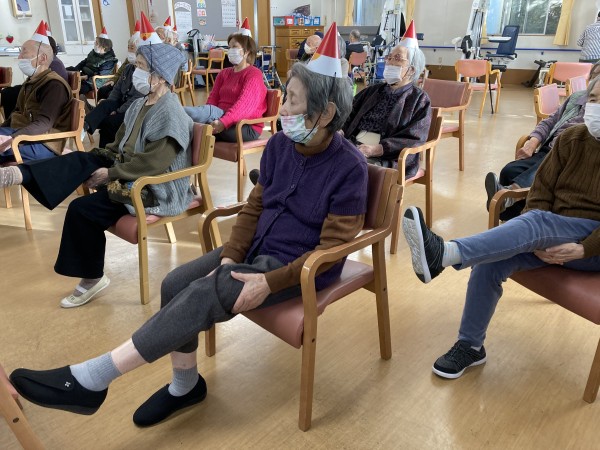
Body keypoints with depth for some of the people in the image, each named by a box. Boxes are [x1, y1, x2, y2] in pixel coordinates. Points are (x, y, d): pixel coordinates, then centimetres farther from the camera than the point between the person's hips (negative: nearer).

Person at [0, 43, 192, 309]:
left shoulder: (170, 115, -20)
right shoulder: (140, 104, 9)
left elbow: (151, 164, -24)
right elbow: (120, 146, 16)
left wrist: (110, 174, -16)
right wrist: (101, 163, 0)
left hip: (156, 189, -8)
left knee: (83, 209, -14)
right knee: (82, 160, -10)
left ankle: (92, 278, 1)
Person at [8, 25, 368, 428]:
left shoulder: (349, 168, -19)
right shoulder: (279, 145, 0)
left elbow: (330, 248, -18)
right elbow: (254, 206, 6)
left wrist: (270, 282, -25)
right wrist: (230, 257, -8)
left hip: (300, 267, -6)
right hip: (257, 249, 6)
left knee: (203, 296, -25)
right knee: (176, 283, -14)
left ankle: (91, 379, -14)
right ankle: (185, 385, 5)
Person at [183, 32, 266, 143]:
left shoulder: (253, 74, -1)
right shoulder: (224, 73, 23)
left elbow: (243, 104, -17)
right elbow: (213, 98, 10)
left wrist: (223, 122, -32)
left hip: (247, 128, -7)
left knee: (208, 111, -33)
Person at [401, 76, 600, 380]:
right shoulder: (571, 140, 4)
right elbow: (541, 192, 0)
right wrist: (539, 241, -15)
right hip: (552, 234, 4)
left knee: (535, 222, -37)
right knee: (489, 264, -24)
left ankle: (444, 254, -55)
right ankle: (470, 345, -9)